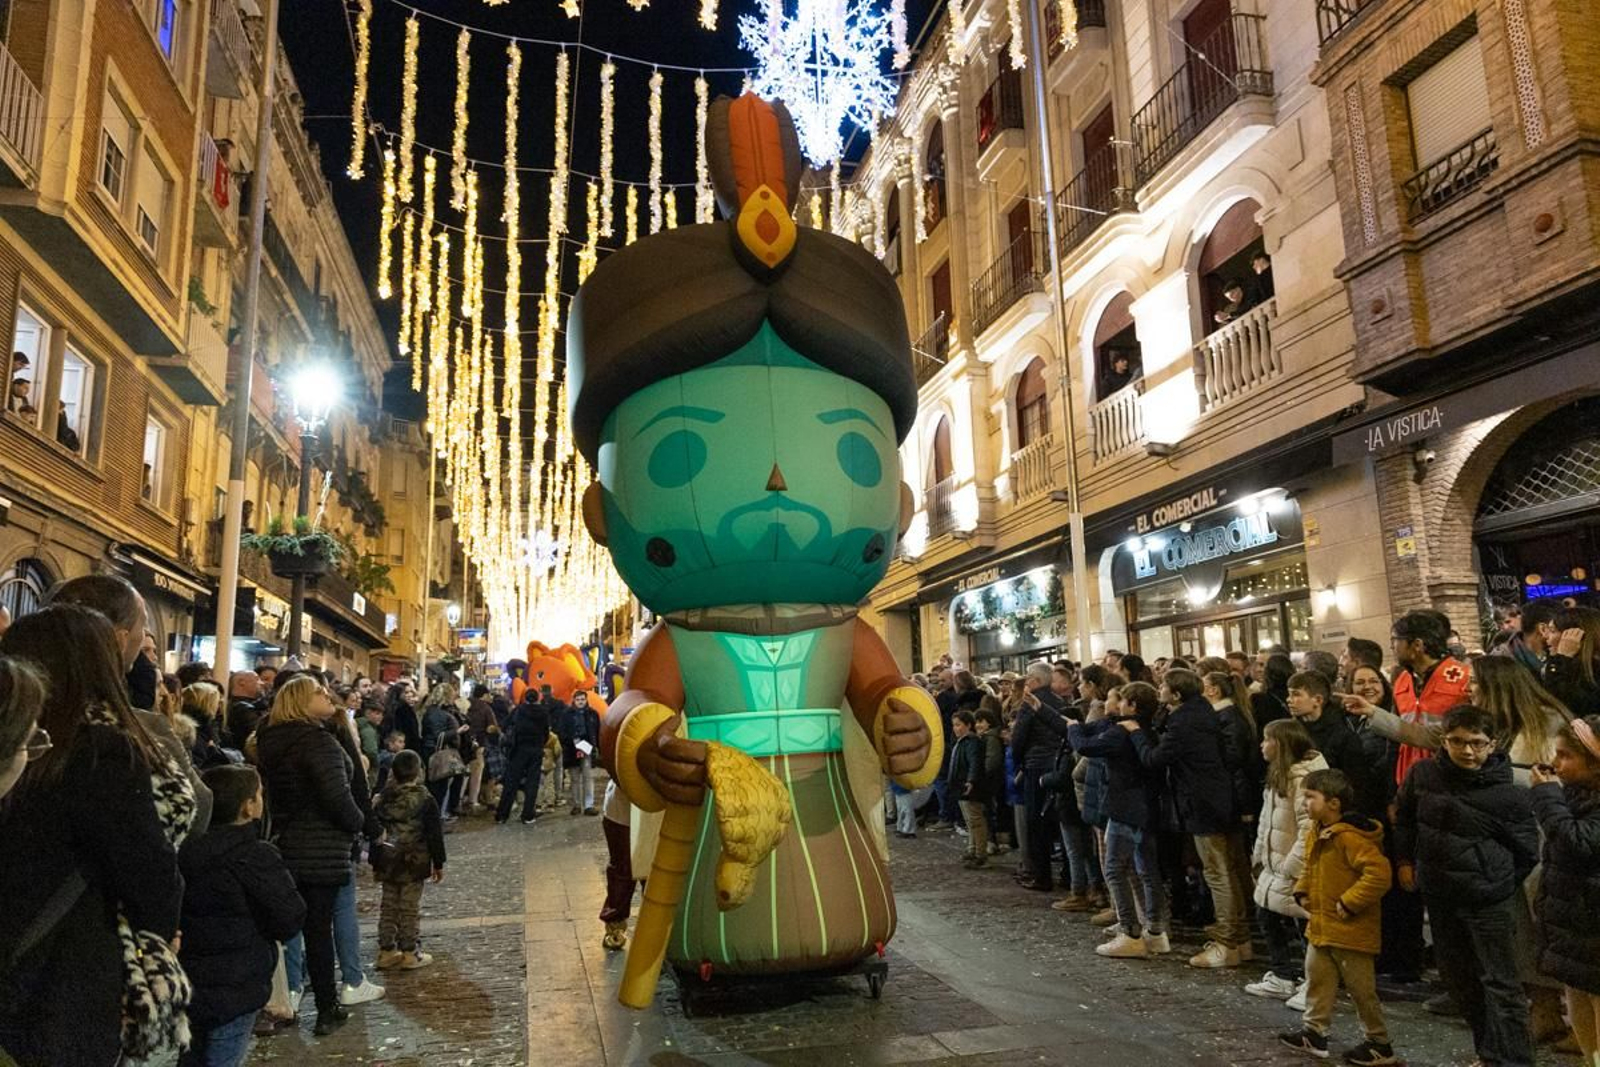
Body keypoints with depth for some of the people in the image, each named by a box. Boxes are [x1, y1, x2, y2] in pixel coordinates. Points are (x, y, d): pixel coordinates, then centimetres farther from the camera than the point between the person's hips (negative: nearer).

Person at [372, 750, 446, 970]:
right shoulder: (425, 801, -12)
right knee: (410, 909, 3)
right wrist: (438, 864, 0)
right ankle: (410, 953, 8)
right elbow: (435, 836, -9)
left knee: (388, 906, 14)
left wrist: (375, 862, 17)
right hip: (414, 864, -4)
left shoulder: (383, 799, 2)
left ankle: (386, 951, 20)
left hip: (387, 864, 5)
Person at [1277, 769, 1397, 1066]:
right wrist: (1302, 891, 7)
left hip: (1350, 930, -9)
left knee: (1361, 989, 5)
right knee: (1317, 979, 13)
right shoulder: (1314, 834, 6)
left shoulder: (1350, 837, -24)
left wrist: (1349, 902, -25)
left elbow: (1379, 873, -30)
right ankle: (1314, 1032, 23)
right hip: (1320, 926, 9)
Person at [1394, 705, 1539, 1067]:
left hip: (1489, 902, -5)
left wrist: (1499, 884, 1)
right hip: (1439, 896, 5)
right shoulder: (1423, 773, -5)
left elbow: (1526, 852, -2)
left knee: (1500, 983, -1)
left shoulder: (1509, 794, -14)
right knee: (1458, 978, 17)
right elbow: (1404, 817, 13)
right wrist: (1405, 860, 11)